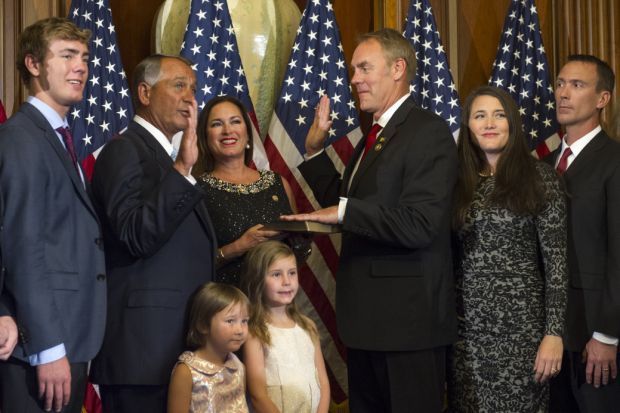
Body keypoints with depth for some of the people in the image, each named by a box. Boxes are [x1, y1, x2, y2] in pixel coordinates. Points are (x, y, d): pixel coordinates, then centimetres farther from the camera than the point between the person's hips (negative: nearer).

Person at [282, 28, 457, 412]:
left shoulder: (428, 131, -14)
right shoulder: (375, 136, 15)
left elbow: (419, 225, -24)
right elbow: (342, 204, 16)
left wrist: (343, 211, -24)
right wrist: (315, 149, 8)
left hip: (408, 315, -9)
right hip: (367, 314, 9)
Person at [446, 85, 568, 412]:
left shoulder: (540, 178, -3)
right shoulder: (458, 180, 6)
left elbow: (556, 259, -6)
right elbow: (448, 254, 9)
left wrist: (554, 333, -11)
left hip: (519, 322, -3)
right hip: (466, 324, 3)